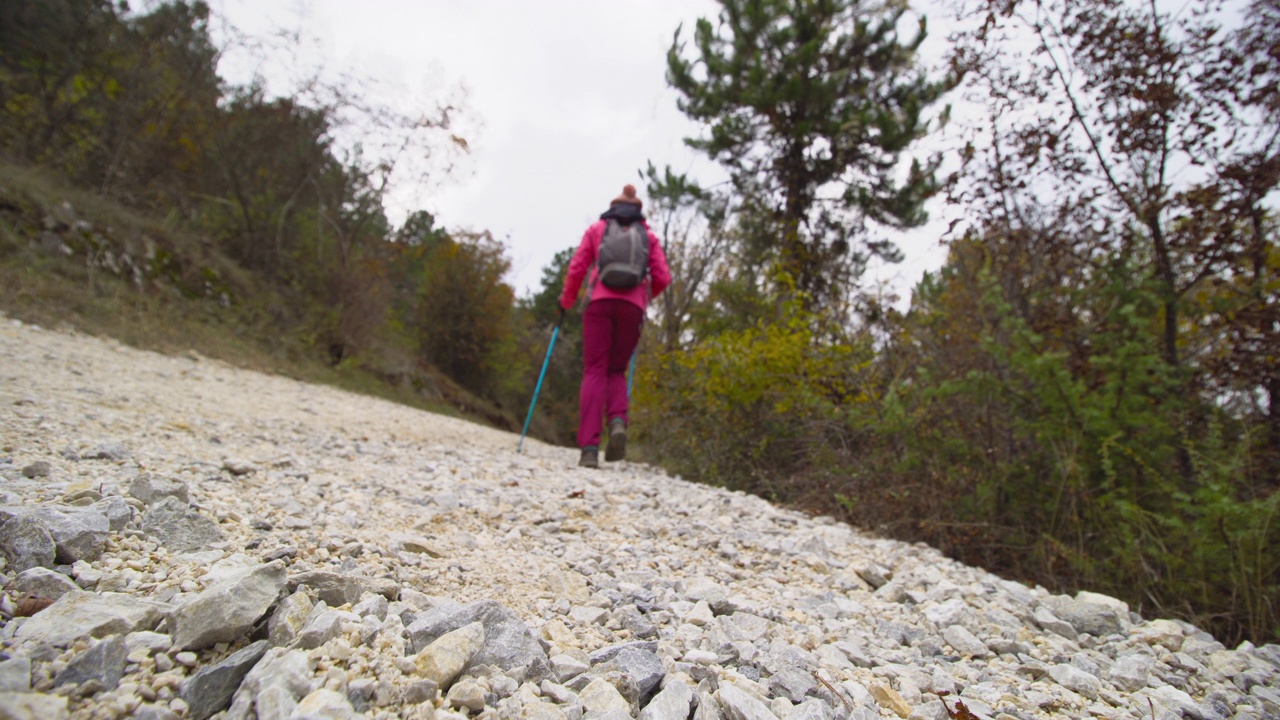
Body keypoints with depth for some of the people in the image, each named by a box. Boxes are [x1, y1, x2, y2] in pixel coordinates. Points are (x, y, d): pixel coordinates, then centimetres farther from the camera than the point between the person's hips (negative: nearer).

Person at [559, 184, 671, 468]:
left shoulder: (597, 228, 19)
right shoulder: (648, 235, 21)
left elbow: (576, 268, 9)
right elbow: (662, 278, 10)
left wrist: (566, 301, 24)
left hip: (600, 301, -1)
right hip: (633, 306, 1)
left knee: (595, 371, -2)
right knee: (617, 370, 14)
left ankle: (590, 447, -14)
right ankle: (618, 422, -15)